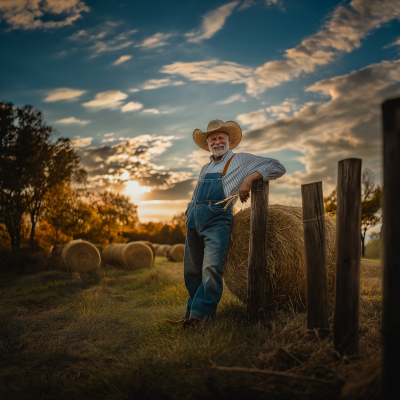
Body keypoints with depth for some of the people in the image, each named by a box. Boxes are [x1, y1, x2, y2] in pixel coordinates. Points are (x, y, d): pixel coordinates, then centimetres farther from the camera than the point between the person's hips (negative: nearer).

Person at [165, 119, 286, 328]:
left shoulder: (241, 160, 9)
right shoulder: (205, 168, 28)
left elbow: (277, 167, 2)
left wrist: (249, 177, -12)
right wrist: (189, 212, 15)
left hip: (217, 219, -6)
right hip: (194, 219, 7)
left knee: (211, 267, -19)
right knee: (191, 270, 6)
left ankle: (197, 316, -15)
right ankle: (191, 314, 16)